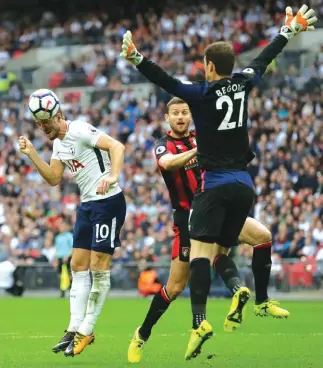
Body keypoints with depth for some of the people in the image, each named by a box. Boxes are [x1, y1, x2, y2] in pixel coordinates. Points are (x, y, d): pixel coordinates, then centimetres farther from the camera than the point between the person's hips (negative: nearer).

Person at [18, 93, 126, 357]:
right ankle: (75, 328, 10)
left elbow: (117, 146, -24)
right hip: (88, 204, 10)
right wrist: (32, 154, 4)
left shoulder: (79, 131, -15)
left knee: (99, 267, -6)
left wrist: (113, 176, -40)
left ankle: (86, 330, -1)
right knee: (78, 265, 7)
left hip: (108, 201, -10)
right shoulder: (59, 143, 13)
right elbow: (54, 178, 16)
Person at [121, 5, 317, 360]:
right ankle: (237, 289, -16)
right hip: (244, 185, 6)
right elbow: (264, 59, 22)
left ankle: (199, 321, -28)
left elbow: (166, 81, -20)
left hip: (214, 185, -6)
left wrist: (137, 59, -26)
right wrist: (289, 31, 37)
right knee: (220, 251, 15)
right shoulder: (242, 85, 7)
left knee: (200, 251, -12)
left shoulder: (201, 93, -8)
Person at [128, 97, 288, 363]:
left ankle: (261, 301, -4)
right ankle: (142, 335, 14)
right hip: (188, 219, -4)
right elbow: (167, 163, -28)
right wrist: (197, 150, -43)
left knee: (263, 236, -15)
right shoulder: (164, 146, -5)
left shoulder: (201, 138, 9)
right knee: (176, 286, -5)